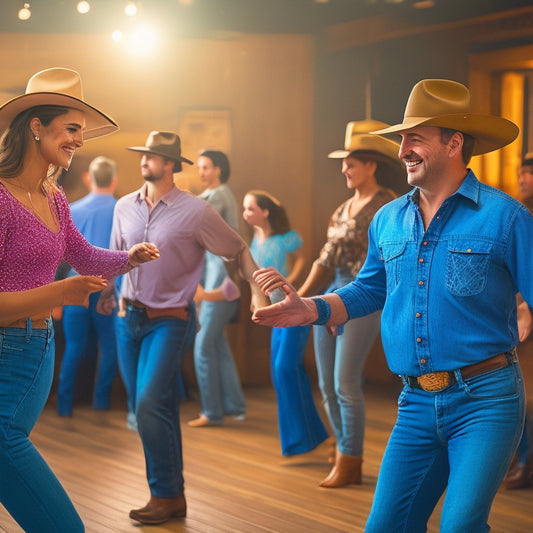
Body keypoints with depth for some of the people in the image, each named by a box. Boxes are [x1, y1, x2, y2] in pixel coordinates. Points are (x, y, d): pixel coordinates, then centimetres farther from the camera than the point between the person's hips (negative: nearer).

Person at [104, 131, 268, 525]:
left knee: (151, 406, -18)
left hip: (169, 320, -6)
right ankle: (174, 496, 19)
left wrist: (257, 290, -12)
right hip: (129, 318, 6)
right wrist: (107, 291, 24)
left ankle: (165, 496, -7)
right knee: (144, 410, 8)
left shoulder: (196, 212, -10)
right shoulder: (125, 207, 5)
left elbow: (238, 251, -2)